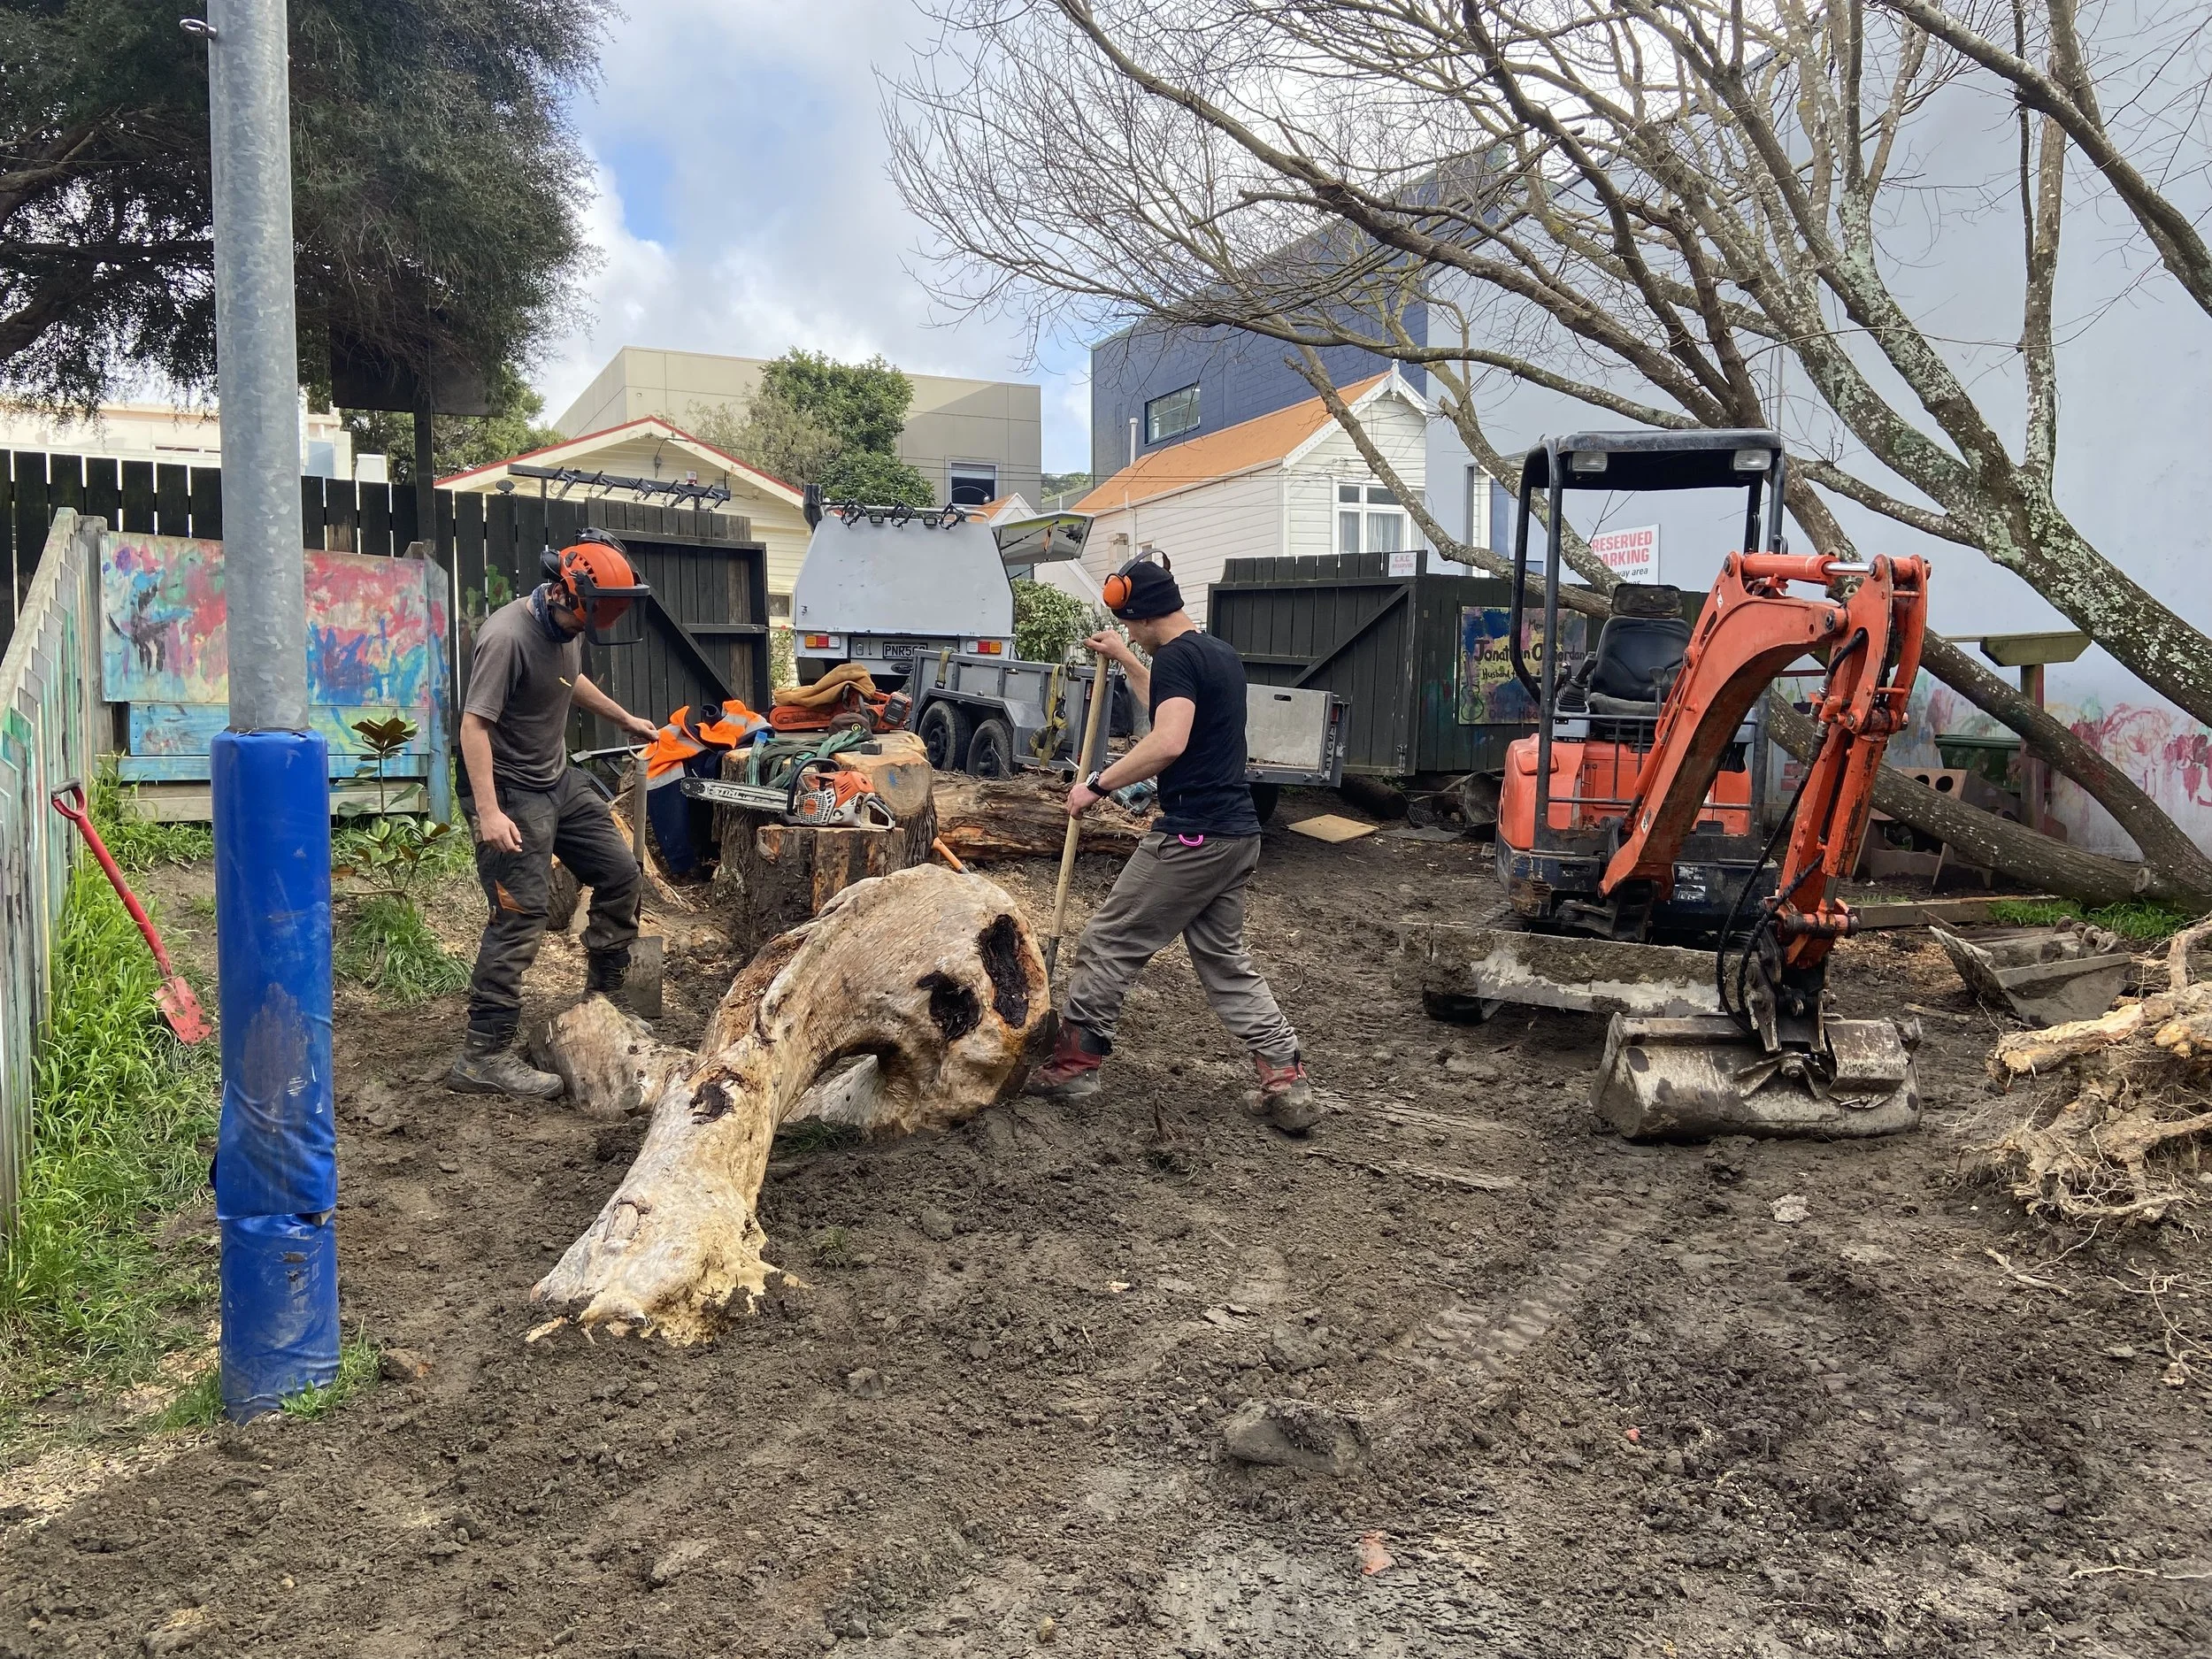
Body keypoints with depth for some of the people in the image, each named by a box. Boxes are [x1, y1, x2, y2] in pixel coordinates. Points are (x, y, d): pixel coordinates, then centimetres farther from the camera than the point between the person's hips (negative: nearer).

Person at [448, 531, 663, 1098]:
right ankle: (483, 1057, -6)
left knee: (620, 874, 12)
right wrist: (488, 812, -32)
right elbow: (474, 723, -26)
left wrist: (626, 719, 36)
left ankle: (603, 1000, 27)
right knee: (520, 918, -11)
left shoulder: (566, 628, 4)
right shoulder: (507, 636, -23)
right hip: (512, 794, -9)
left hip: (560, 780, 9)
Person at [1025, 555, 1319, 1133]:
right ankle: (1288, 1083, 8)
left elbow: (1169, 741, -27)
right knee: (1225, 959, 14)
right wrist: (1124, 660, 41)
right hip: (1239, 835, 9)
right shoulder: (1223, 655, 18)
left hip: (1191, 835, -9)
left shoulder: (1175, 656, -12)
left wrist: (1098, 784, -19)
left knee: (1110, 943, 4)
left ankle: (1074, 1063, 13)